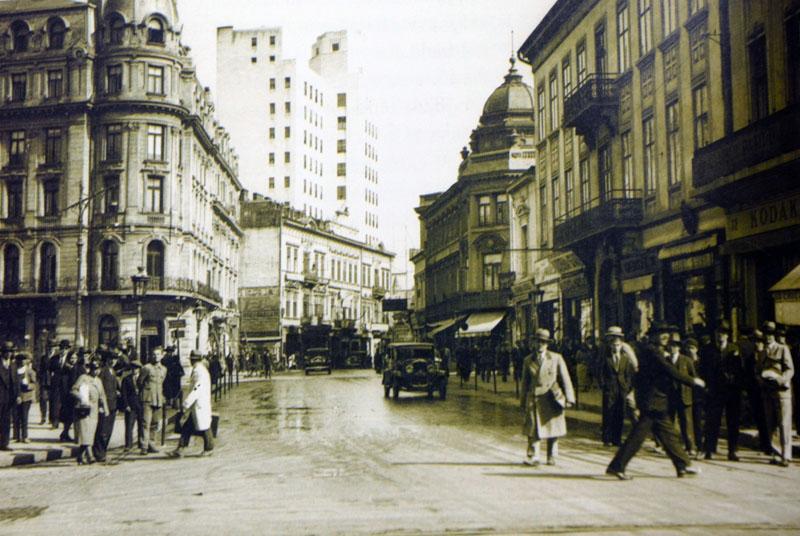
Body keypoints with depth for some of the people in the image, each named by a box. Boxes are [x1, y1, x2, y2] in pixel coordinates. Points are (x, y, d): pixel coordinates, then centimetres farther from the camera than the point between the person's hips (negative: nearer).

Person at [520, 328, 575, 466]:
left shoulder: (556, 358, 5)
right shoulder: (528, 361, 10)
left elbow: (565, 379, 5)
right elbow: (525, 382, 14)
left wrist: (569, 398, -2)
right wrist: (523, 402, 13)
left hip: (552, 399, 0)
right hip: (534, 399, 1)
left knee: (553, 429, 5)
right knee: (533, 429, -7)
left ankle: (551, 457, 17)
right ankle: (533, 457, -4)